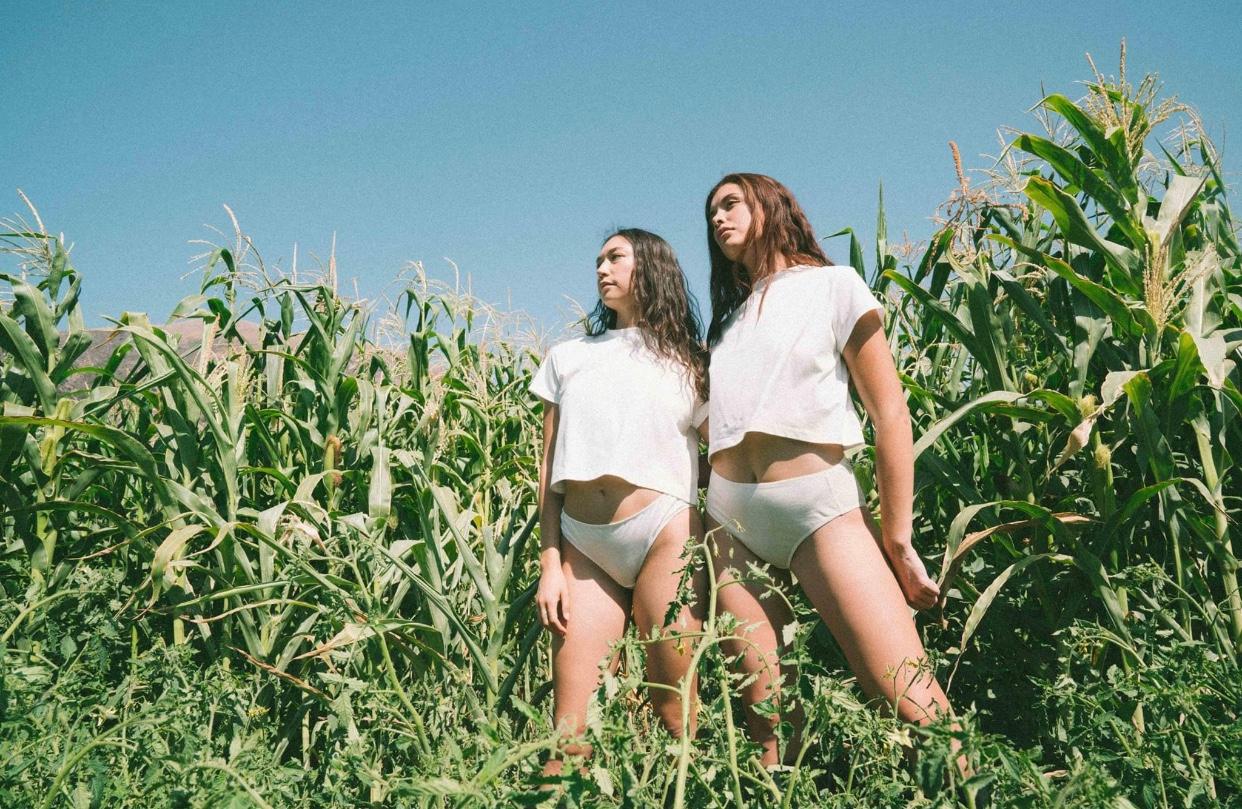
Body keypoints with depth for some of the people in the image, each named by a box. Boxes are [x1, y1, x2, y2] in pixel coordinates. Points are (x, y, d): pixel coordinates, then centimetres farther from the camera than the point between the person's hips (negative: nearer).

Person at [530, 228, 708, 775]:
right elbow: (549, 469, 11)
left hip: (664, 533, -2)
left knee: (675, 715, 3)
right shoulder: (567, 357, 16)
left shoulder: (688, 361, 11)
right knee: (570, 727, 0)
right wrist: (550, 563, 3)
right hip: (584, 544, 2)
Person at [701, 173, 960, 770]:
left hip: (821, 503, -4)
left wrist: (897, 540, -5)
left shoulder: (834, 286, 6)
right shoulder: (728, 316, 21)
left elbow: (891, 416, -1)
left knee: (912, 702, -16)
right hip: (728, 515, 5)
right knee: (767, 711, -1)